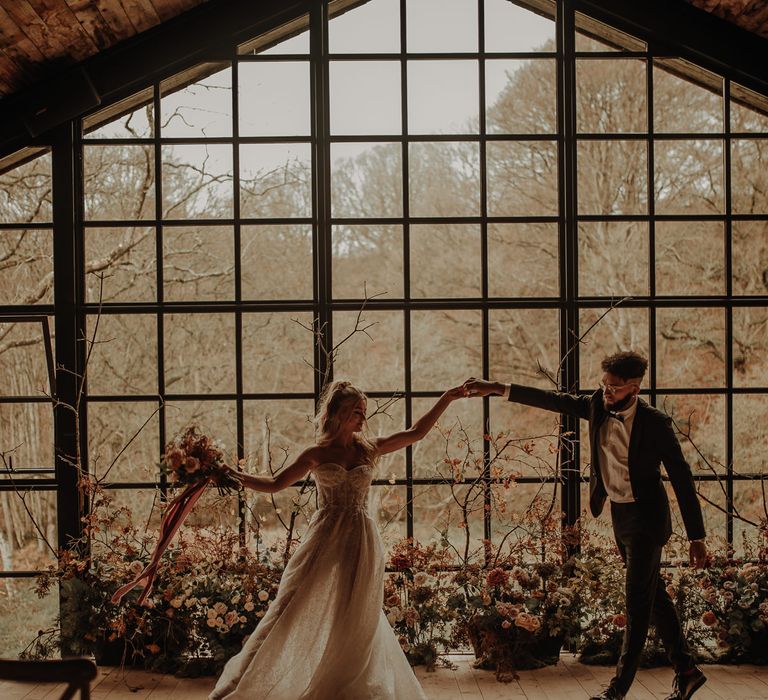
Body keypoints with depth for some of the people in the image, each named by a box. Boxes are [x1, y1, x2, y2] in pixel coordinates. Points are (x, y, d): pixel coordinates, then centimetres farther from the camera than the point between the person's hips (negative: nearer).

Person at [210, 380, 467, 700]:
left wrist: (446, 399, 8)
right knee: (297, 609, -5)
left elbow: (416, 432, 10)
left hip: (360, 542, 2)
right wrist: (236, 476, -5)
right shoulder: (317, 454, 2)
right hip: (324, 540, -2)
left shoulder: (369, 449, 7)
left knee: (355, 620, 6)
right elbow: (275, 484, 4)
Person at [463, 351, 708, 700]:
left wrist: (696, 537, -15)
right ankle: (686, 671, 27)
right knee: (654, 596, 15)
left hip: (646, 517, -7)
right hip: (619, 514, 7)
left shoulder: (655, 423, -19)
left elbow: (682, 479, -15)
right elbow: (554, 400, -1)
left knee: (638, 602, -4)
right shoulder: (598, 405, -4)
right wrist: (498, 389, -9)